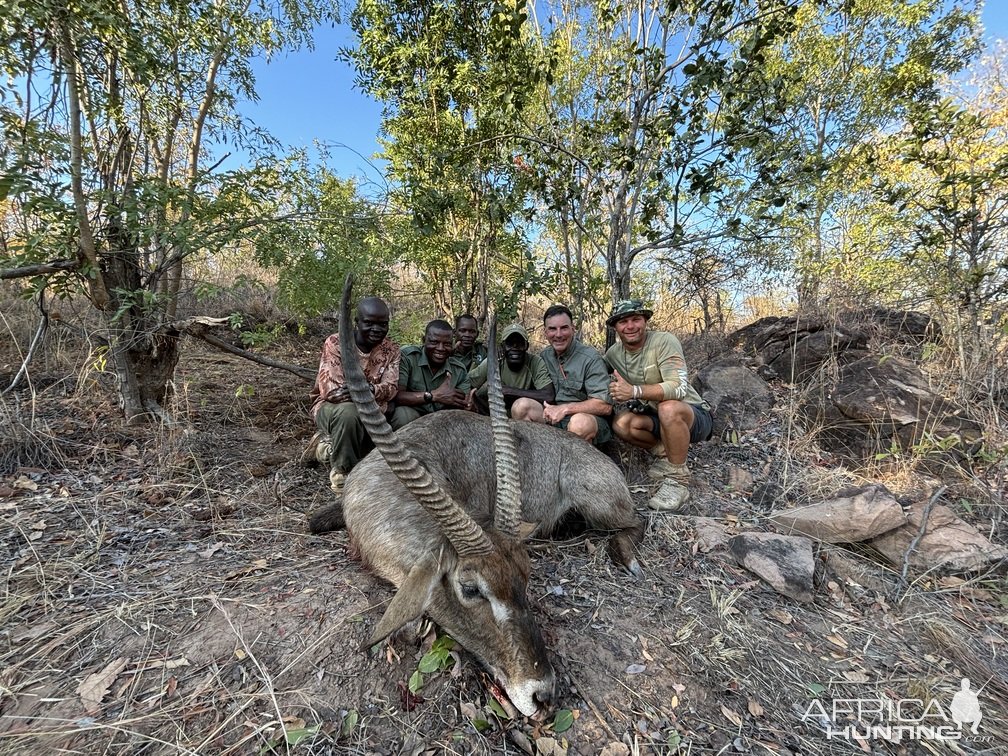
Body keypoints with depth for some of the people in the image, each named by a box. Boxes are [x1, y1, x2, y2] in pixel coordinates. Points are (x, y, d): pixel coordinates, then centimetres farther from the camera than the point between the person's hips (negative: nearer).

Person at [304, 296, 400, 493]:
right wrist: (375, 397, -32)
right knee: (349, 411, -39)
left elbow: (391, 387, -18)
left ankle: (326, 447, 7)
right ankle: (342, 470, -15)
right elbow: (331, 390, -23)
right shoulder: (335, 343, -13)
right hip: (330, 408, -5)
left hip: (370, 414, 5)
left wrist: (369, 390, -40)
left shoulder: (392, 349, -3)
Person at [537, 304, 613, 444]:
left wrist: (565, 408, -22)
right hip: (553, 417, 4)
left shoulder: (591, 359, -11)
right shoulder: (544, 356, 7)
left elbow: (605, 406, -17)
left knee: (580, 421, -38)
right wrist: (548, 410, -11)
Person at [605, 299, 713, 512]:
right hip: (655, 417, 5)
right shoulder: (612, 354, -2)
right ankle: (667, 454, 3)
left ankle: (678, 479, -19)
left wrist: (634, 391, -40)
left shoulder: (665, 341, -19)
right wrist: (621, 401, -15)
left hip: (693, 416, -5)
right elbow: (616, 394, 7)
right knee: (621, 423, -24)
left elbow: (679, 387, -30)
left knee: (668, 409, -38)